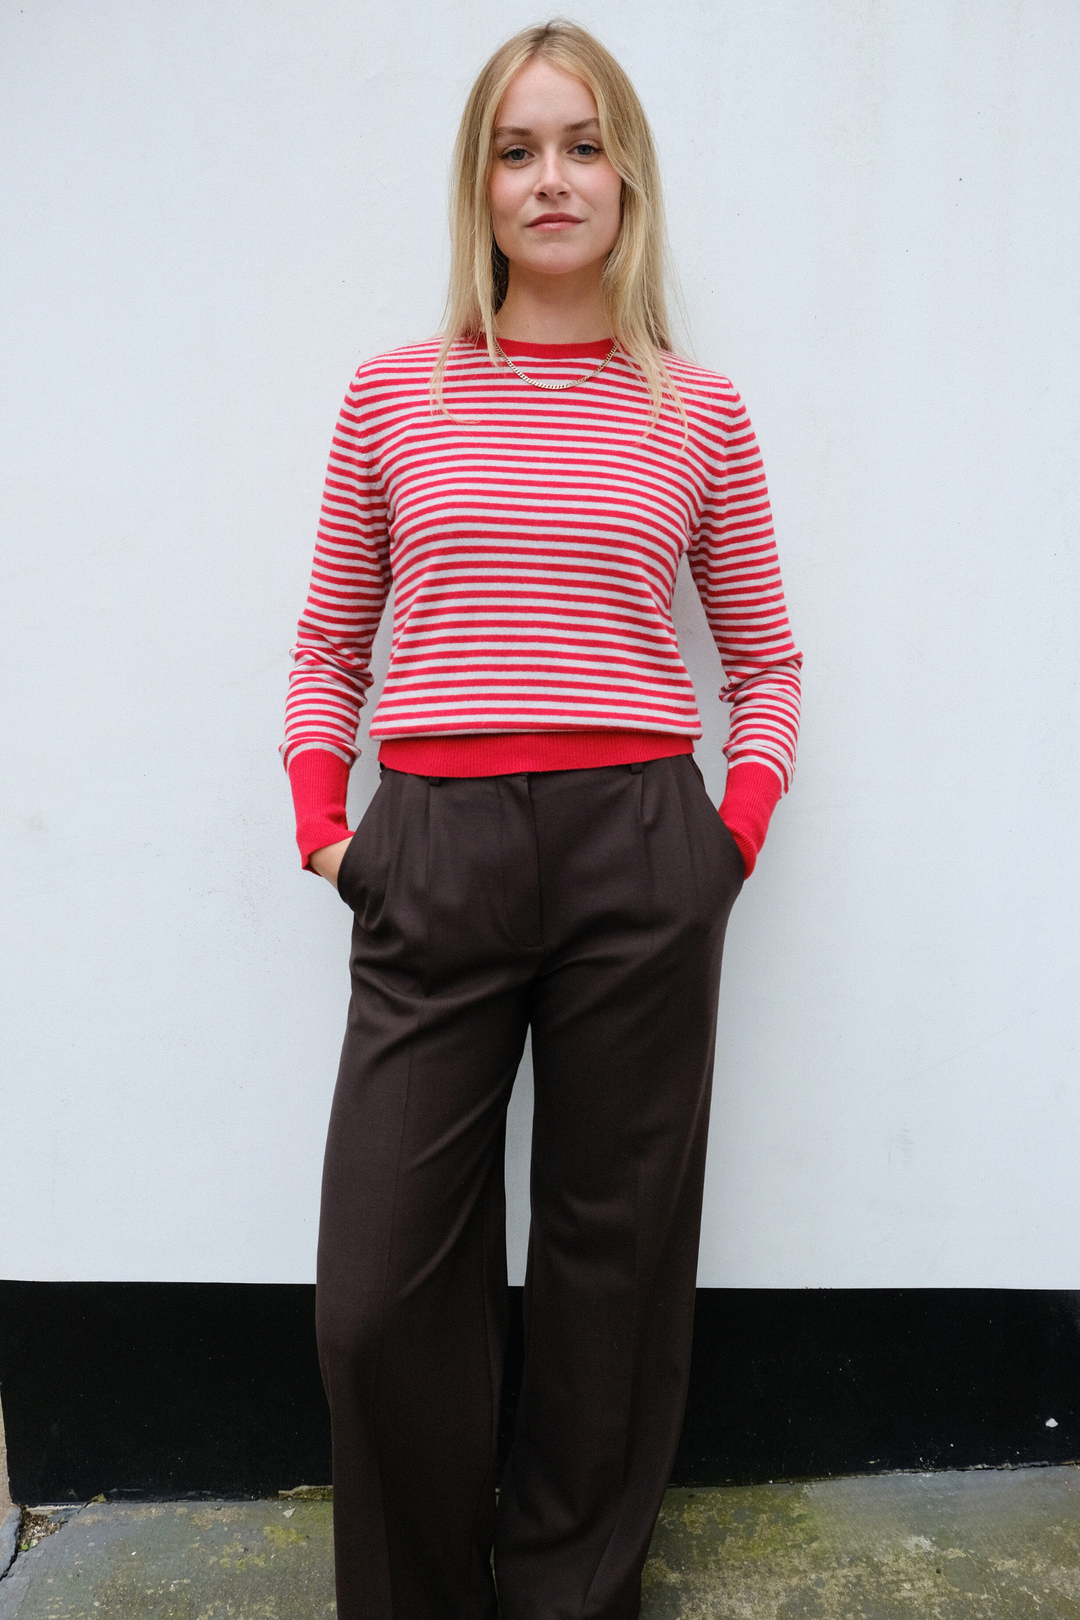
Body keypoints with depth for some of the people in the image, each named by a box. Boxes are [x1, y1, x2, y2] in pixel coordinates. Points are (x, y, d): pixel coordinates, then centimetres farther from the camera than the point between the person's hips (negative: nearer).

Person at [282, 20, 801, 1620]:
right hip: (431, 857, 1)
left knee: (614, 1249, 10)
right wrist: (322, 827, 2)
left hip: (639, 854, 0)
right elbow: (328, 647, 13)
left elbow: (765, 661, 13)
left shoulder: (697, 411, 9)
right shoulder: (394, 395, 10)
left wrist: (732, 843, 1)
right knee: (378, 1284, 3)